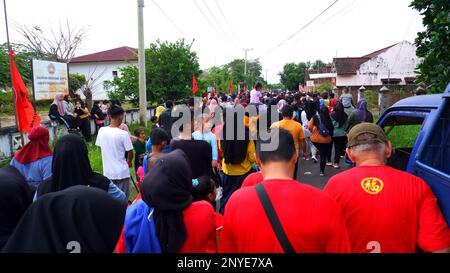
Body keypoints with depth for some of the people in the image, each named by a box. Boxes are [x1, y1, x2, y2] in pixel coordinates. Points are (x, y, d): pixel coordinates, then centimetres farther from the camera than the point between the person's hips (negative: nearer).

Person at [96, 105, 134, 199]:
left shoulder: (101, 131, -4)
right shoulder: (123, 134, -18)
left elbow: (100, 146, 8)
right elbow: (130, 153, -12)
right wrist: (128, 162, 9)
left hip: (107, 172, 5)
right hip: (122, 172, -5)